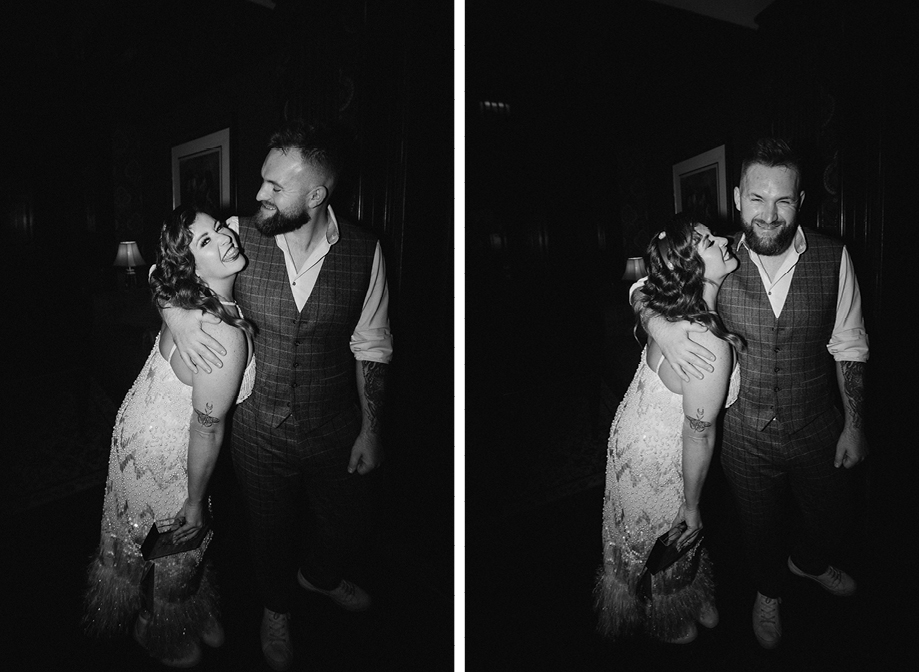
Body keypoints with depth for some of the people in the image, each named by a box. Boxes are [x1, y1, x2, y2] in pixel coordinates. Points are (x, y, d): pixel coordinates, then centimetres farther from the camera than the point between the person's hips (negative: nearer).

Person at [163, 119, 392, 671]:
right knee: (270, 528, 21)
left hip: (333, 428, 1)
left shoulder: (364, 252, -15)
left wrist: (371, 428, -2)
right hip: (259, 428, 0)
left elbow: (371, 346, -4)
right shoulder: (239, 235, -14)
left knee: (344, 526, 21)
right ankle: (277, 608, 56)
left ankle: (320, 575, 60)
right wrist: (177, 314, -19)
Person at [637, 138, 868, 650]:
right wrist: (659, 324, -26)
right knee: (760, 528, 21)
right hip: (746, 434, -1)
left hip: (817, 429, 1)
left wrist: (854, 425, -1)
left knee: (830, 518, 26)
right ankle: (769, 592, 54)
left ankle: (809, 563, 62)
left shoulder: (832, 258, -13)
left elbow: (849, 348, -3)